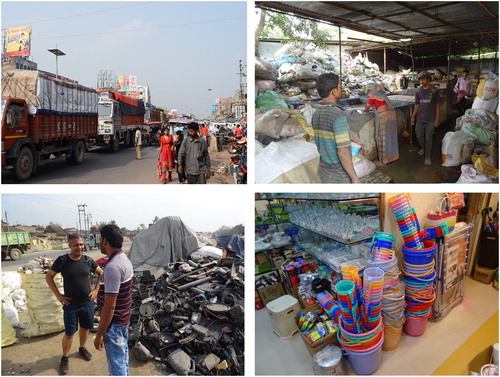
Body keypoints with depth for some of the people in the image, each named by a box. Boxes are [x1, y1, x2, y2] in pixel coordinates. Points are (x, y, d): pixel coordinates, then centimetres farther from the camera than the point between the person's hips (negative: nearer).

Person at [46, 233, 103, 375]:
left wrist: (96, 290, 1)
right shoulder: (62, 260, -13)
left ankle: (82, 348, 43)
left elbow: (101, 273, 8)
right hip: (71, 305, -2)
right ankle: (65, 358, 28)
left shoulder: (88, 260, -6)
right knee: (69, 333, 6)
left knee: (85, 328, 18)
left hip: (88, 303, 3)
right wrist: (58, 295, -6)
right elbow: (48, 276, -1)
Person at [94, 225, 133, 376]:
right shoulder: (124, 259, 2)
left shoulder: (113, 267, -28)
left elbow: (109, 306, -26)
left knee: (116, 364, 5)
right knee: (122, 357, 24)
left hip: (114, 323, -9)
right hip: (124, 318, 9)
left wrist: (99, 334, -19)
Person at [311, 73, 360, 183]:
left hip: (324, 170, 8)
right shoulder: (339, 116, -23)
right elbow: (342, 152, -25)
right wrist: (355, 178, -16)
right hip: (339, 174, -8)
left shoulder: (316, 115, 2)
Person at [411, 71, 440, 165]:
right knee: (419, 136, 10)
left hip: (430, 119, -3)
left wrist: (437, 118, -6)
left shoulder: (434, 91, -6)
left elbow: (437, 105, -3)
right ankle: (422, 148, 40)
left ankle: (427, 156, 11)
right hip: (420, 118, 3)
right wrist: (413, 116, 7)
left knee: (428, 138, 0)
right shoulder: (418, 91, 4)